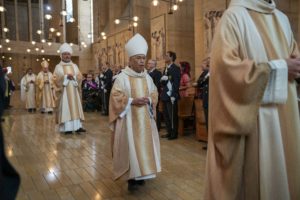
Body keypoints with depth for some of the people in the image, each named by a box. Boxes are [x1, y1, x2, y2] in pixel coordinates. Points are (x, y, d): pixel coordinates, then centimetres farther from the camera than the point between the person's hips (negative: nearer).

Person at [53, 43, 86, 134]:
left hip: (73, 91, 3)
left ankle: (77, 126, 3)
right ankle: (67, 128, -4)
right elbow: (55, 78, -6)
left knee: (75, 107, 1)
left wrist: (73, 77, -13)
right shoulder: (58, 67, 2)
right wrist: (65, 77, -17)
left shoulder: (74, 66, 12)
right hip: (63, 91, -3)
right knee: (65, 108, -5)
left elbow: (80, 77, 7)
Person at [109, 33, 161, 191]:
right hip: (129, 118, -5)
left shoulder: (147, 77, 10)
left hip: (145, 118, 6)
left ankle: (140, 174, 21)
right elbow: (116, 97, -11)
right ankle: (131, 177, 2)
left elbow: (154, 94, 14)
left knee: (144, 144, 8)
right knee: (130, 146, -7)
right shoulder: (122, 77, -7)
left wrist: (148, 100, -7)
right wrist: (132, 101, -20)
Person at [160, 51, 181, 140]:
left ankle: (174, 134, 10)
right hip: (165, 95, 8)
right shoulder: (166, 68, 17)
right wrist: (162, 80, -5)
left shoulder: (176, 68, -9)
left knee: (172, 116, -1)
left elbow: (176, 82, -16)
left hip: (171, 96, -8)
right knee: (166, 115, 12)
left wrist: (173, 95, -21)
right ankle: (169, 132, 23)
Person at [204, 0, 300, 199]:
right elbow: (227, 66, -20)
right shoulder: (234, 16, -7)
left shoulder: (282, 19, 15)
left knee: (284, 171, 13)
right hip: (252, 116, -7)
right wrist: (279, 68, -12)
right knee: (255, 174, 0)